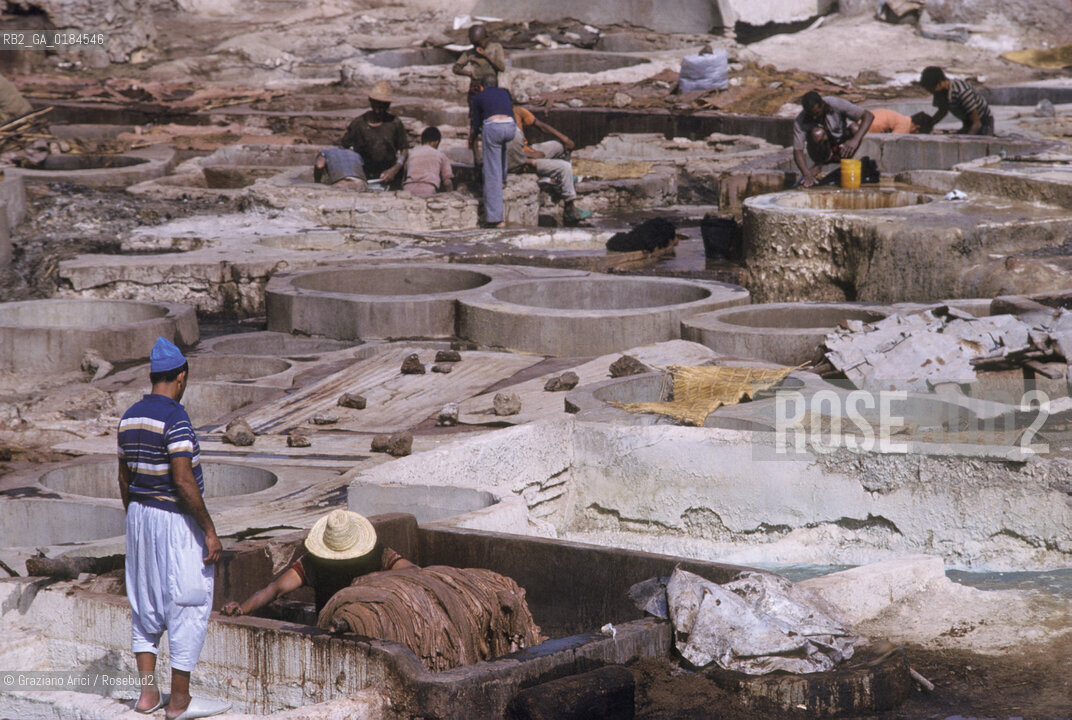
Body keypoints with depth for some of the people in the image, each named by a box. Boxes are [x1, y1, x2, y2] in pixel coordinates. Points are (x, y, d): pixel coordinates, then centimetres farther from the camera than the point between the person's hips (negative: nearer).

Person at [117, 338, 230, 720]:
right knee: (188, 605, 0)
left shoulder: (130, 417, 6)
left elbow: (124, 478, 13)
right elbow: (183, 481, -23)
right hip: (175, 521, -8)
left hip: (140, 516, 8)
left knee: (146, 602, 15)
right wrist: (210, 531, -18)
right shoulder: (174, 417, -19)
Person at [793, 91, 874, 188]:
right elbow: (797, 151, -24)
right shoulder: (800, 121, -22)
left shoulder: (836, 104, -23)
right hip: (821, 152, -1)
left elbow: (868, 115, -27)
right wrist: (807, 174, -41)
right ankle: (819, 165, -6)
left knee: (855, 128, -29)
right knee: (817, 133, -33)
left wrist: (855, 140, -42)